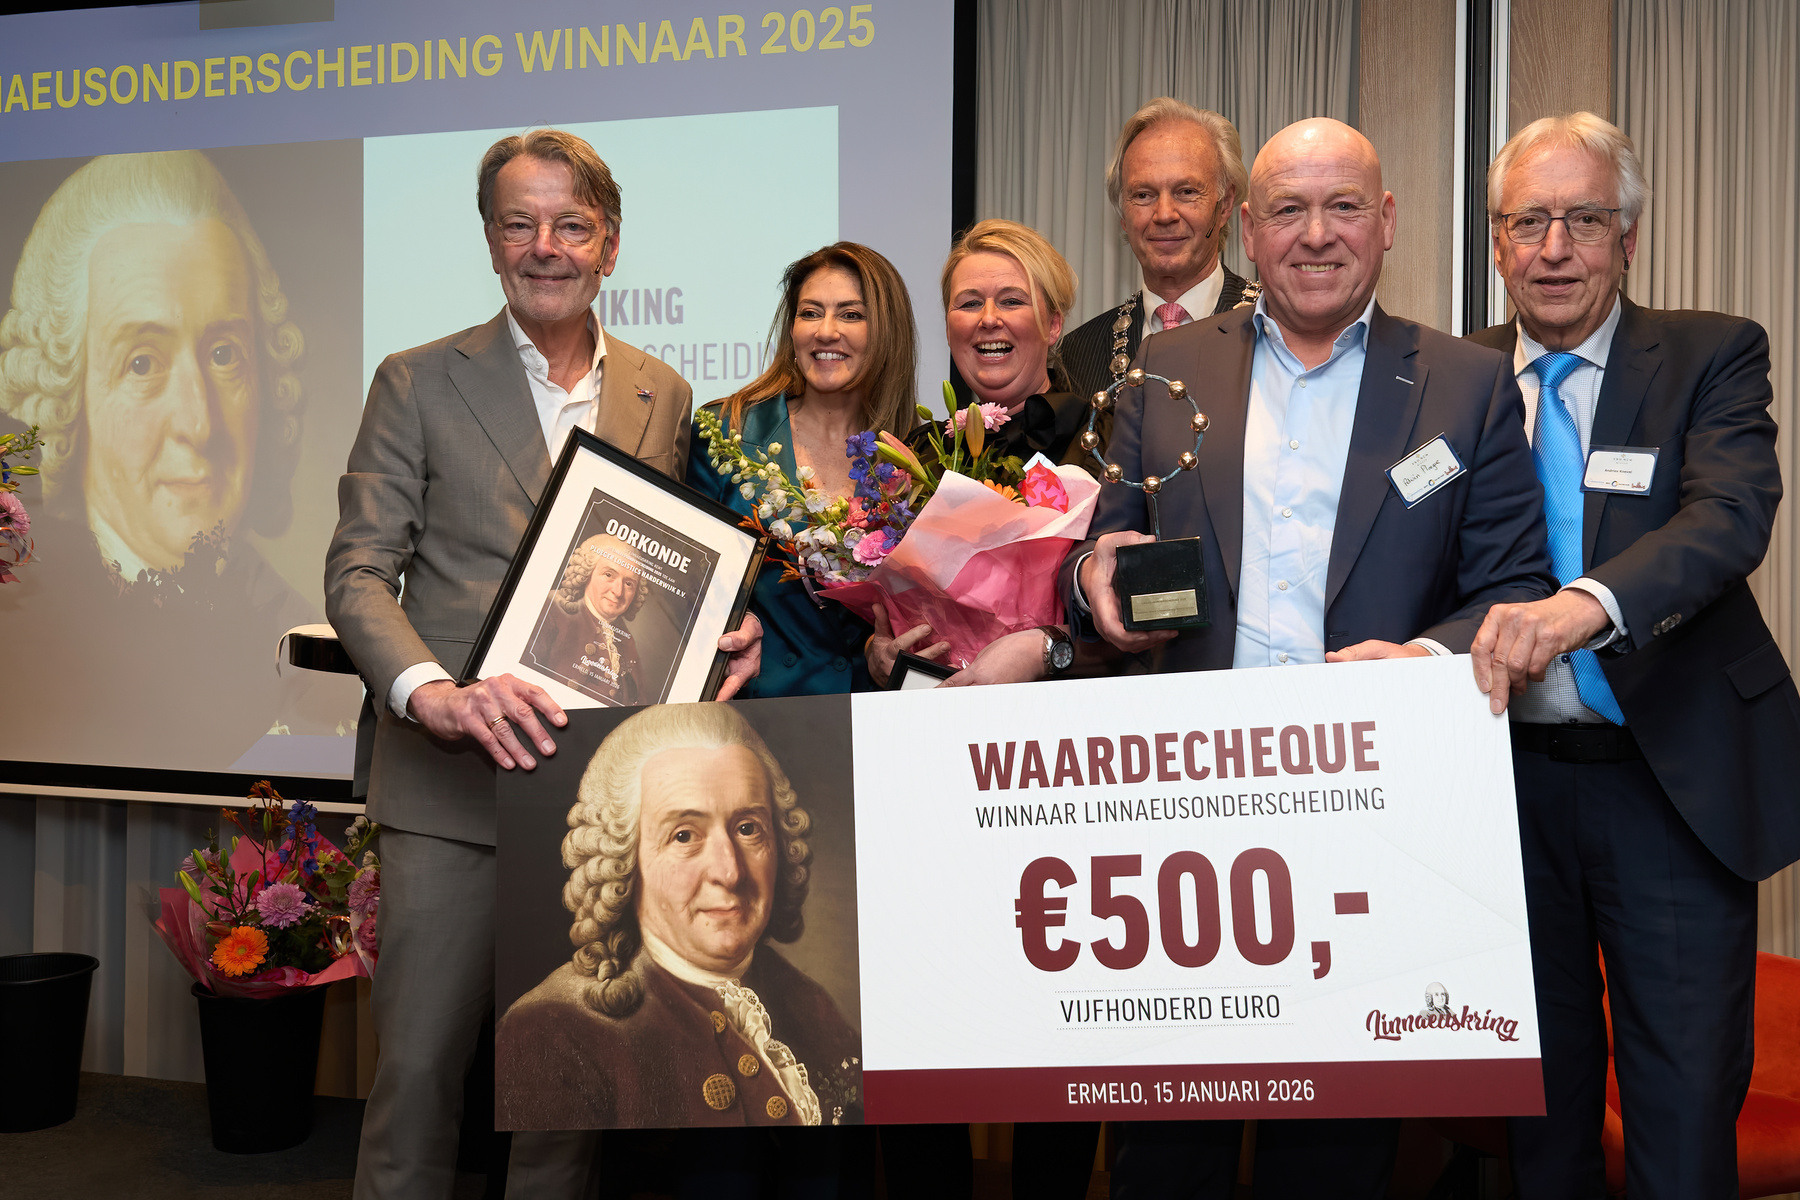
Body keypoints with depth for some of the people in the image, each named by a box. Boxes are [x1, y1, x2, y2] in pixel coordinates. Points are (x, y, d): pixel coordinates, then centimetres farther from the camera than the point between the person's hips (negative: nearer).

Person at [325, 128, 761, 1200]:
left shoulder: (663, 395, 11)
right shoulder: (419, 383, 2)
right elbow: (358, 571, -4)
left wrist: (724, 630, -5)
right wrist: (432, 693, -22)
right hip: (452, 787, -2)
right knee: (419, 1063, 1)